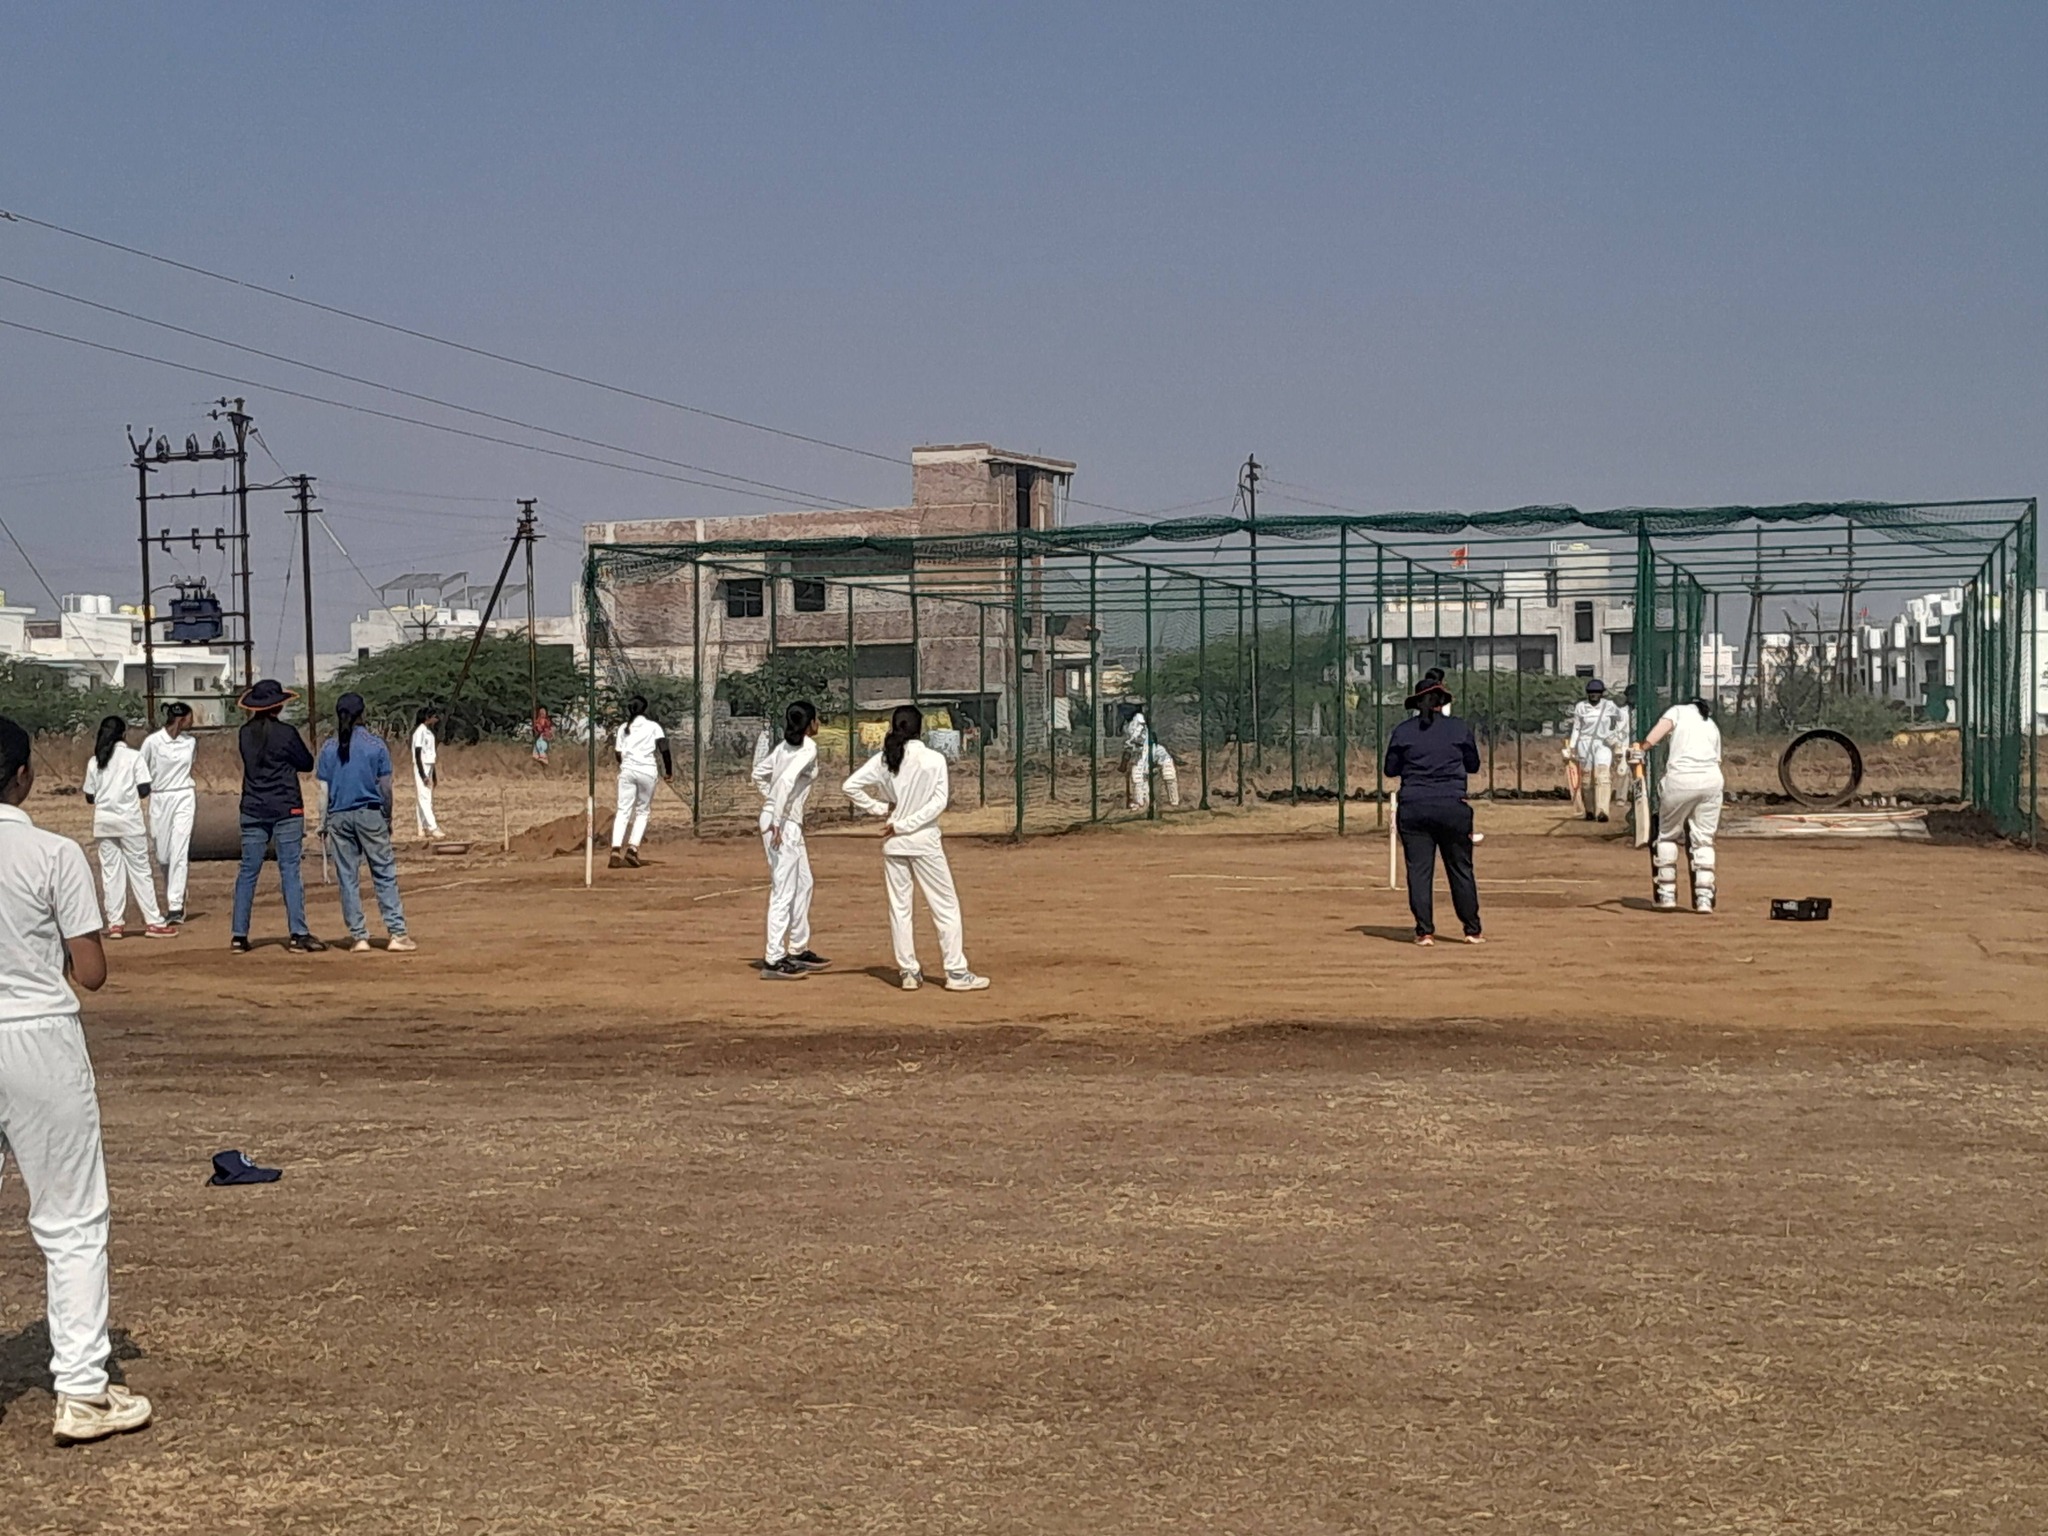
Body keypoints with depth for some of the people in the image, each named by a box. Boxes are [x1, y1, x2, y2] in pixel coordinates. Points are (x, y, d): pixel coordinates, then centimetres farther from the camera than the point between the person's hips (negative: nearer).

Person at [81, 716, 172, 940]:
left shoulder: (94, 762, 5)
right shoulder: (133, 756, -4)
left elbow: (89, 797, 7)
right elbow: (144, 790, -8)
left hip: (103, 821, 3)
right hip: (128, 819, -3)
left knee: (110, 872, 7)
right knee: (140, 871, 0)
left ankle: (115, 923, 6)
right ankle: (153, 921, 0)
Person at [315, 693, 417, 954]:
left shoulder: (329, 748, 1)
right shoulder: (376, 744, -4)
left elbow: (324, 790, 1)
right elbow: (385, 786, -2)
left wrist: (323, 823, 8)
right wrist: (387, 818, 10)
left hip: (339, 817, 2)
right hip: (370, 814, -2)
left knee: (347, 878, 7)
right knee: (385, 874, 1)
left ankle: (359, 936, 7)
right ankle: (397, 934, -4)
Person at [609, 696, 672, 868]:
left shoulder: (623, 728, 12)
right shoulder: (653, 726, 4)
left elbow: (619, 755, 8)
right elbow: (664, 749, -6)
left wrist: (613, 742, 27)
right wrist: (669, 770, 1)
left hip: (627, 770, 2)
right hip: (647, 771, -2)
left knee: (623, 811, -1)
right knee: (642, 811, 11)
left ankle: (616, 849, -18)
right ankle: (633, 847, -5)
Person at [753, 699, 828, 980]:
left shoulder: (786, 745, 11)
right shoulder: (808, 749, -14)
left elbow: (759, 773, 18)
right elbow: (787, 780, -26)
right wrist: (777, 822, -25)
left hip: (789, 823, 9)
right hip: (783, 824, -9)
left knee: (803, 884, 19)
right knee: (784, 891, -5)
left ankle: (799, 950, 28)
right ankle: (774, 961, -3)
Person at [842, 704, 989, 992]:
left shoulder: (883, 760, 0)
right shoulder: (934, 760, -8)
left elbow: (849, 787, -4)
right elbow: (938, 802, -14)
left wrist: (880, 808, 1)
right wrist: (906, 825, -12)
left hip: (893, 843, 4)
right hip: (925, 840, -4)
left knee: (899, 907, 10)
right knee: (946, 906, 2)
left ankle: (908, 971, 11)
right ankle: (956, 973, 0)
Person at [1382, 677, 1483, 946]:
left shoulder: (1402, 731, 3)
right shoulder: (1459, 728, 2)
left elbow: (1390, 769, 9)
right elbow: (1473, 765, 12)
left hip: (1413, 808, 0)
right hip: (1452, 807, 0)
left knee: (1419, 871, 4)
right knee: (1461, 870, 7)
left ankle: (1425, 931, 0)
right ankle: (1472, 930, 10)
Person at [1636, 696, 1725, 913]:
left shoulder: (1679, 710, 17)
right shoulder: (1713, 726, 27)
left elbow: (1663, 726, -6)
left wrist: (1641, 748, -16)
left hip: (1680, 779, -3)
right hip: (1712, 780, 4)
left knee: (1666, 835, 13)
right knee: (1703, 840, 12)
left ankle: (1667, 895, 10)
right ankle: (1704, 898, 6)